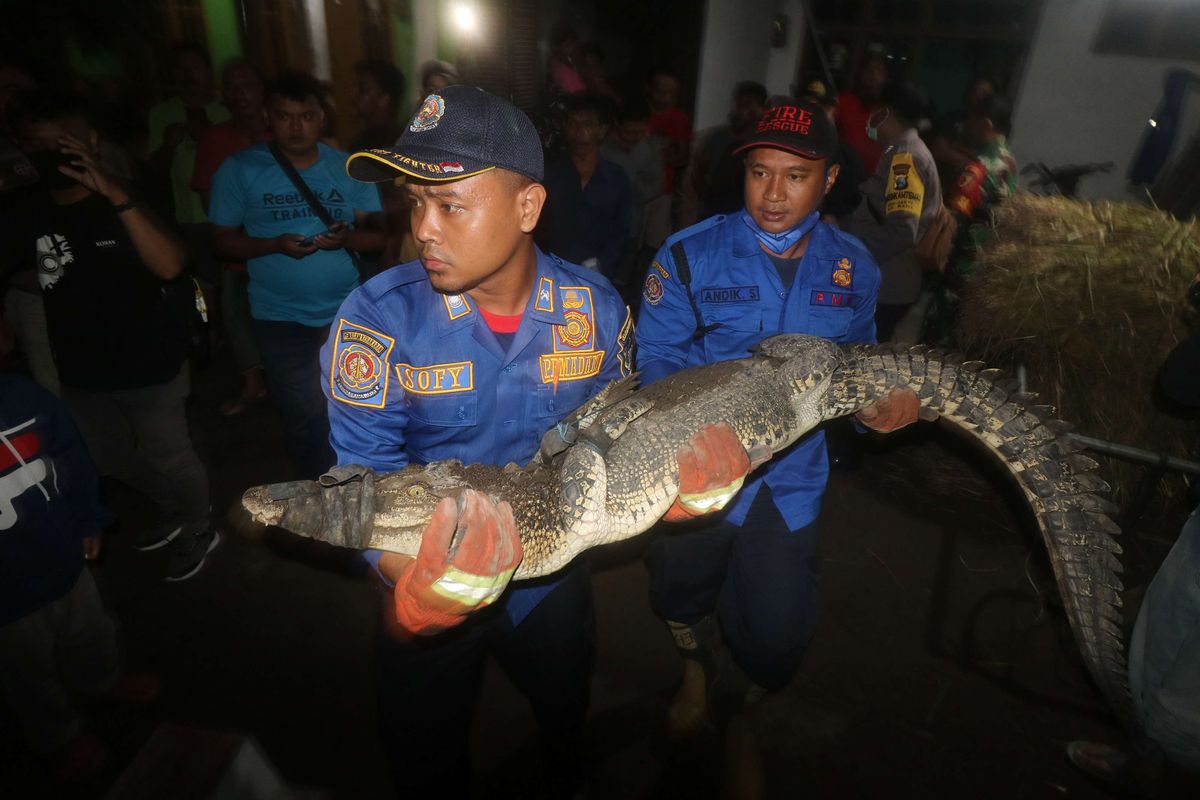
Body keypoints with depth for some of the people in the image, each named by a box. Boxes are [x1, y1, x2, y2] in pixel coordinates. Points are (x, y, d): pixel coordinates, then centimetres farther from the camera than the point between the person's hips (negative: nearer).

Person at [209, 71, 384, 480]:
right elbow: (224, 240, -1)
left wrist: (347, 237, -20)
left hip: (348, 312, 2)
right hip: (282, 319, -1)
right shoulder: (240, 169, -2)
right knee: (307, 418, 5)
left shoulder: (347, 166, 2)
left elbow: (378, 234, 1)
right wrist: (276, 244, -19)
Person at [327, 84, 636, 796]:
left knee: (567, 717, 31)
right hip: (429, 600, -2)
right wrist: (417, 587, -42)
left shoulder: (596, 308, -15)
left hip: (553, 578, 3)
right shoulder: (378, 317, -23)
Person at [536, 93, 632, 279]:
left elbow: (619, 234, 9)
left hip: (598, 277, 1)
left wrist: (597, 265, -5)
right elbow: (537, 228, 4)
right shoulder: (548, 173, 5)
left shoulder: (618, 180, 8)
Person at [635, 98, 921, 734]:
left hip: (792, 480, 2)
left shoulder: (851, 267, 1)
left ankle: (733, 681, 47)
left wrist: (880, 404, -10)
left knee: (776, 643, 6)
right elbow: (656, 357, -10)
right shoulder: (690, 253, -9)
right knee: (680, 600, 18)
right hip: (696, 472, -1)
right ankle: (698, 664, 58)